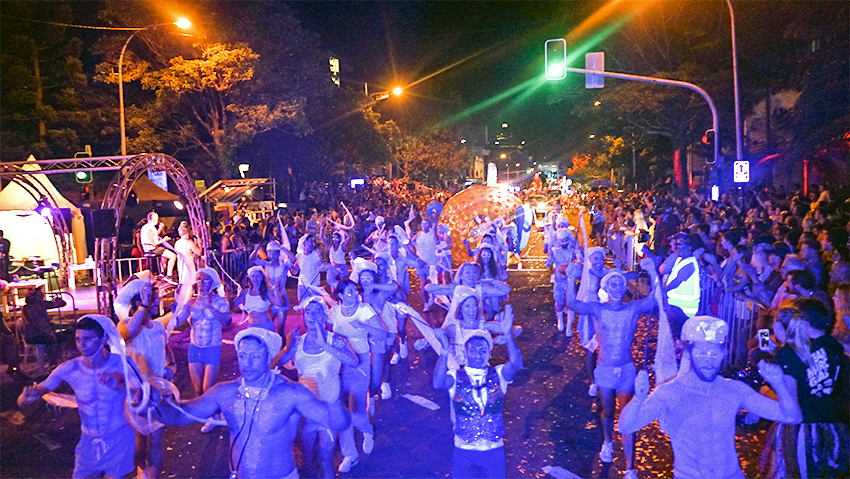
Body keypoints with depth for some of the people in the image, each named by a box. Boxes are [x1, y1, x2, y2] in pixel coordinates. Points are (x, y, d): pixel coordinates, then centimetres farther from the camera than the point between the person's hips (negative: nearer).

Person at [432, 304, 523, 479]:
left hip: (494, 450, 1)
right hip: (464, 451, -1)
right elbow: (438, 383, -26)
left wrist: (508, 335, -36)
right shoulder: (456, 377, -5)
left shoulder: (498, 375, -2)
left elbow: (516, 365, -22)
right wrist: (445, 353, -41)